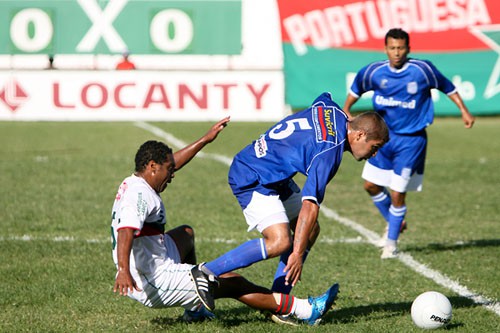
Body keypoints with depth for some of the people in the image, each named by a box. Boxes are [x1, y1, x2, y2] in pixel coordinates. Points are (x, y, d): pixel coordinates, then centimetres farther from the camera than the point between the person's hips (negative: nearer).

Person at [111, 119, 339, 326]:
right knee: (233, 283, -4)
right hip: (154, 285, -11)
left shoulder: (132, 184, 11)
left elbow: (172, 162, 26)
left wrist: (205, 140, 31)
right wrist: (123, 271, -52)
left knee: (186, 233, 34)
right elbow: (126, 232, -37)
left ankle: (195, 308, 29)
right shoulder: (140, 194, -19)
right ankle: (307, 311, 3)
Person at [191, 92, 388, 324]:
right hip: (252, 180, -11)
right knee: (280, 241, -25)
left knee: (311, 230, 6)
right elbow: (310, 206, -29)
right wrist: (298, 254, -28)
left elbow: (324, 98, 27)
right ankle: (206, 272, -19)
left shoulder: (332, 111, 0)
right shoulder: (329, 152, -25)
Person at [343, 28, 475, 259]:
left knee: (397, 194, -6)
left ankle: (391, 242, 13)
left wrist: (464, 111, 3)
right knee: (371, 185, 8)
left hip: (411, 140, -4)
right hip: (383, 136, 4)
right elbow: (356, 88, 15)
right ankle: (394, 222, 35)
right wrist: (346, 111, 7)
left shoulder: (422, 70, -13)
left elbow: (447, 87, 3)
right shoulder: (374, 72, -5)